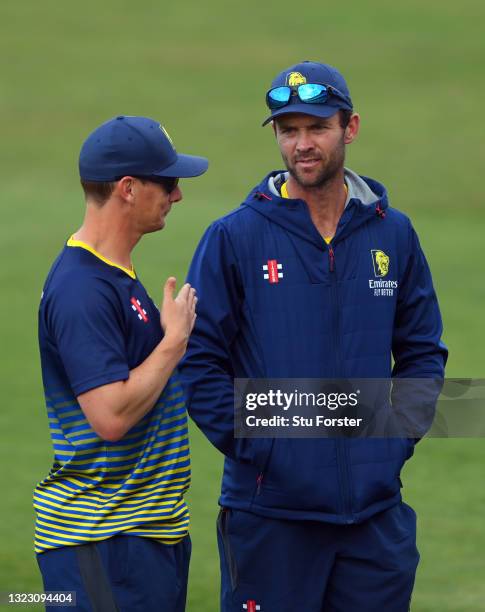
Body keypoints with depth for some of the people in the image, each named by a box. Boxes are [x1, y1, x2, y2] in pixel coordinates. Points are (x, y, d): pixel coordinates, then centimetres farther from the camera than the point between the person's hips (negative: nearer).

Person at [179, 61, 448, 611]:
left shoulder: (393, 235, 8)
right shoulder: (234, 237, -3)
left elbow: (423, 352, 14)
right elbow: (199, 360, -4)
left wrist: (397, 438, 2)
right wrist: (249, 443, -10)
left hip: (375, 509, 3)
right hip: (269, 509, -3)